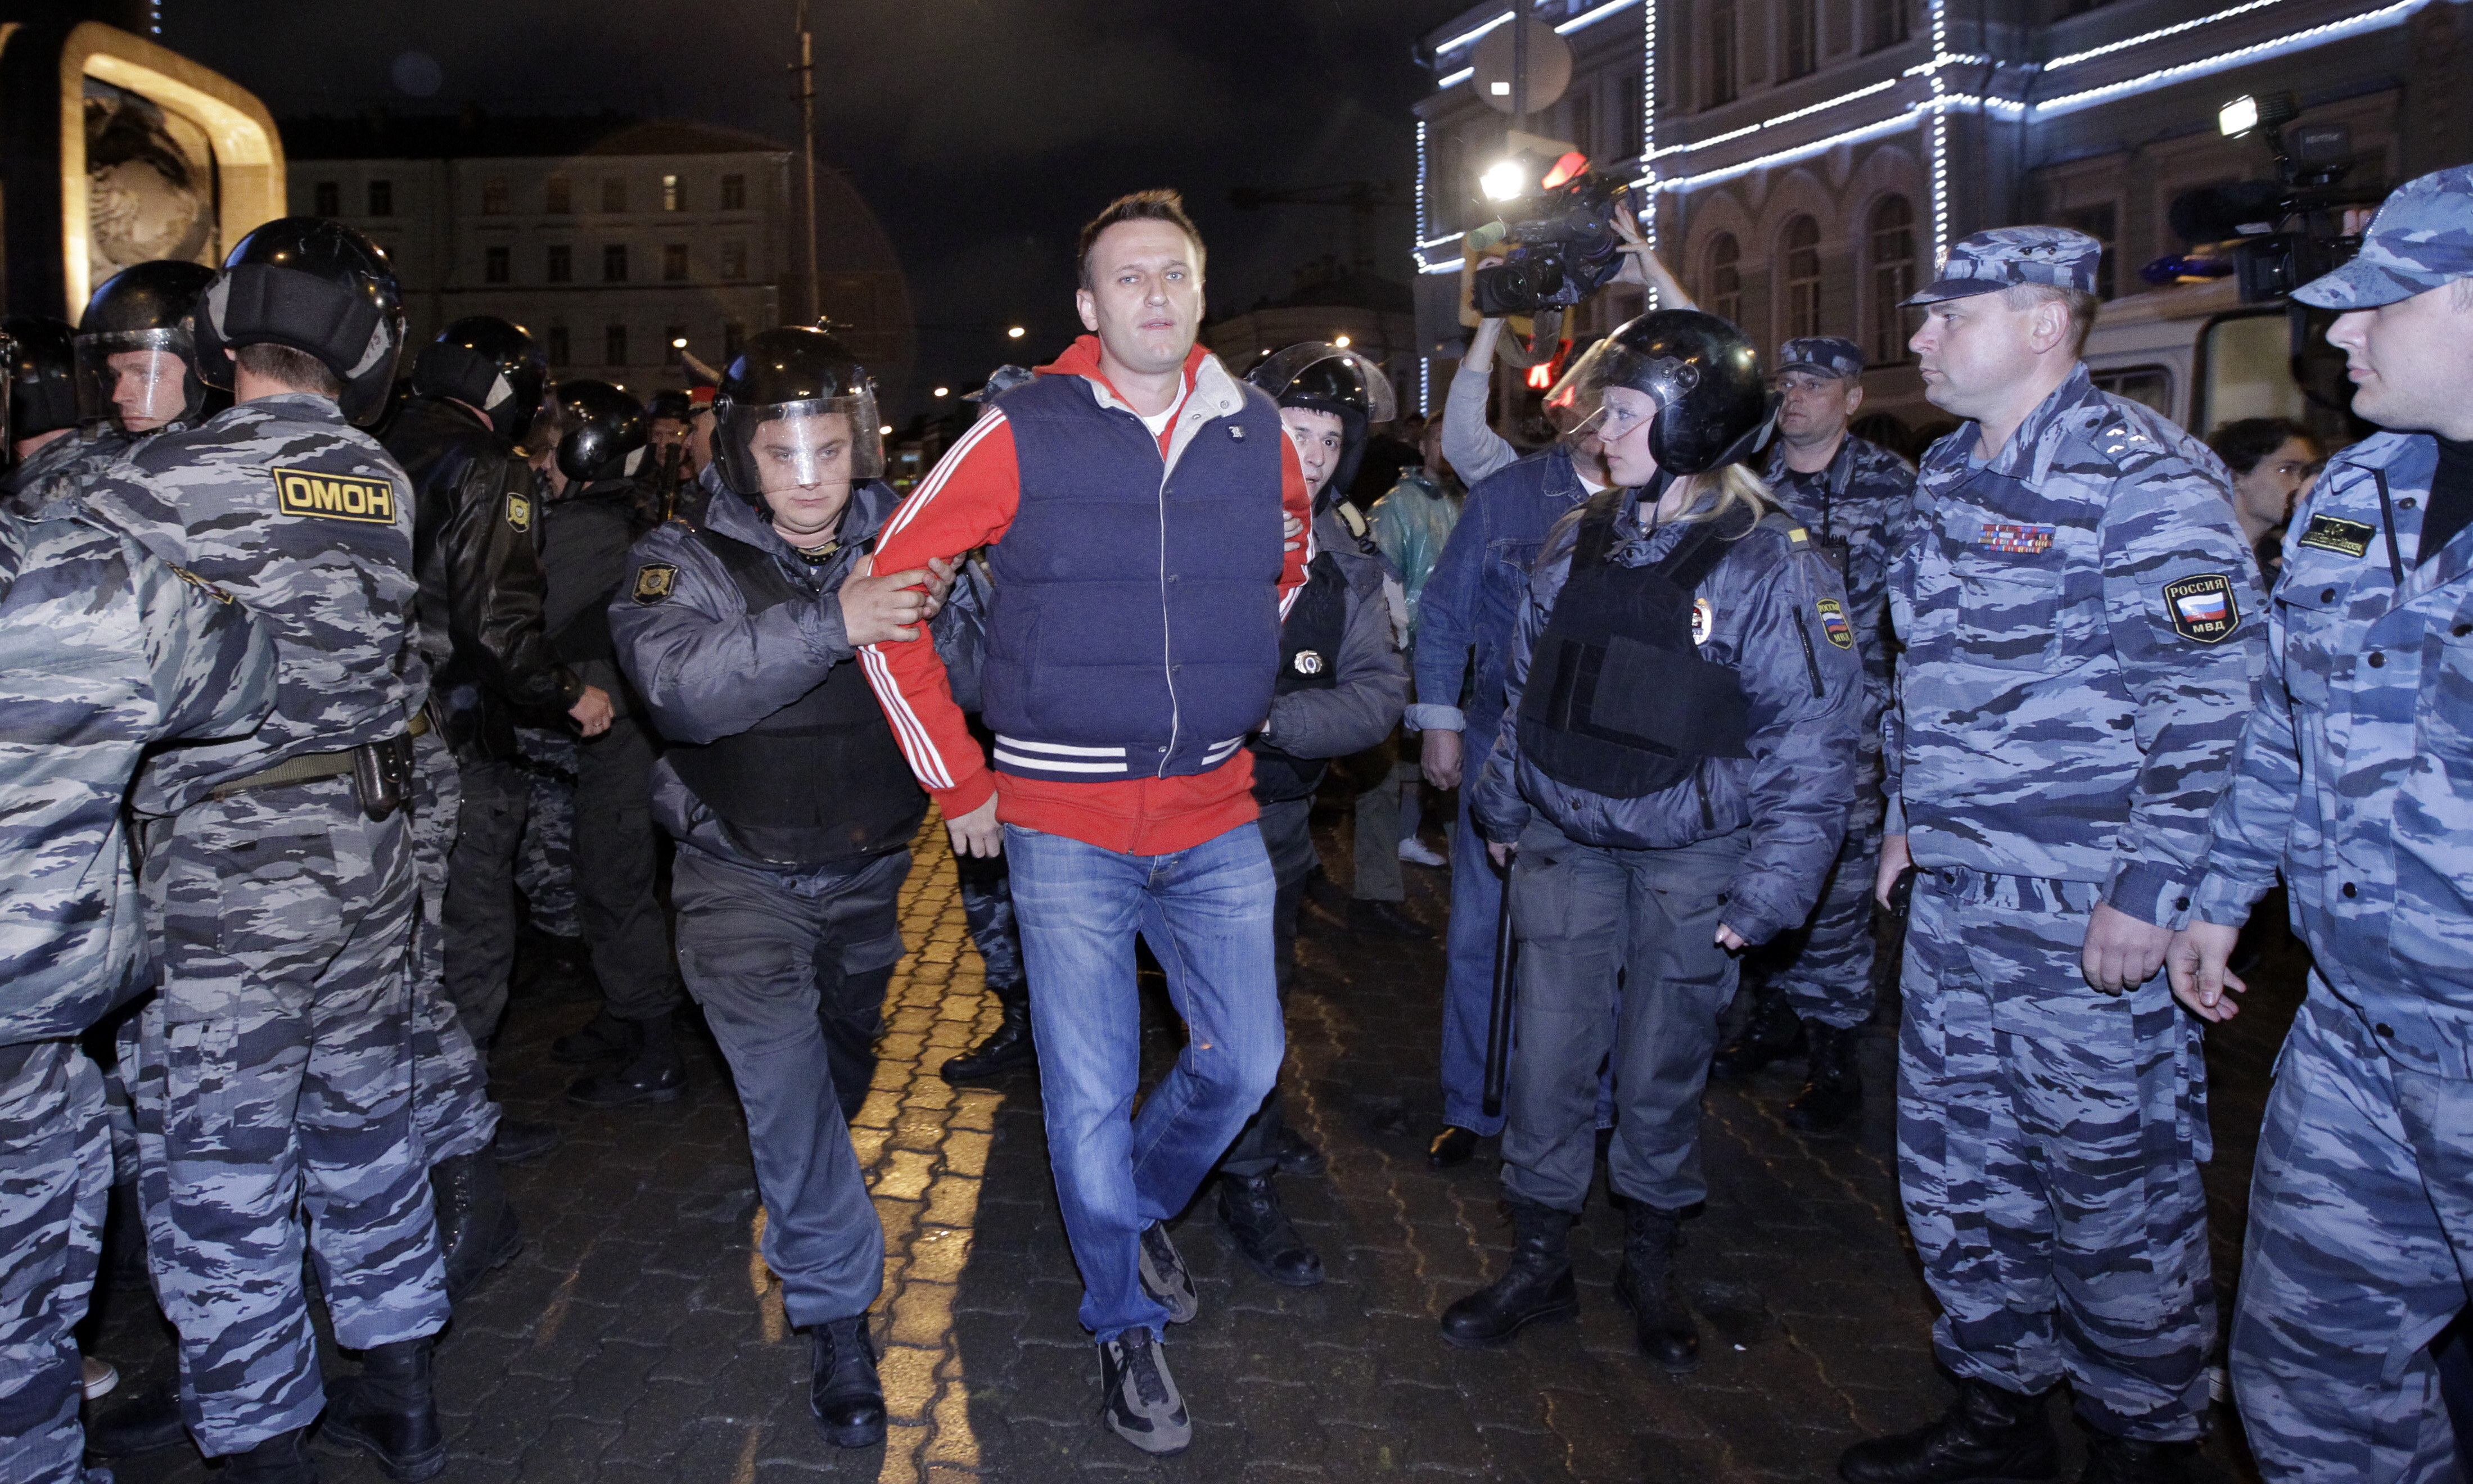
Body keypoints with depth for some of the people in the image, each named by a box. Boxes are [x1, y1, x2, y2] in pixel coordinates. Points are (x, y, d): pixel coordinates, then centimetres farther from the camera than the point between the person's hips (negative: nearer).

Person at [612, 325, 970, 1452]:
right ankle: (838, 1317, -3)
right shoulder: (687, 560, -11)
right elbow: (678, 683, -31)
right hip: (742, 878, -3)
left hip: (866, 873, 4)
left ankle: (799, 1221, 51)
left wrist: (931, 617, -19)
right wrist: (829, 623, -40)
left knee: (842, 1066, 21)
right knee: (783, 1073, -17)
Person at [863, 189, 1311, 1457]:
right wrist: (956, 780, -4)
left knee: (1245, 1061, 11)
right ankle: (1126, 1323, 28)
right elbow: (886, 587, -6)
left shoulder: (1256, 433, 2)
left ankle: (1142, 1205, 42)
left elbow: (1291, 565, 23)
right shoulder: (1024, 435, -10)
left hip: (1216, 821, 4)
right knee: (1090, 1095, 4)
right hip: (1064, 827, -3)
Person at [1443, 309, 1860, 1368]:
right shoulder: (1580, 540, 4)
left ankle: (1651, 1265, 31)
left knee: (1661, 1073, 9)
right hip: (1566, 844, 4)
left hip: (1689, 860, -4)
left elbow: (1812, 744, -11)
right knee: (1548, 1056, 5)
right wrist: (1503, 807, 17)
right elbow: (1528, 685, 15)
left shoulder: (1774, 562, -12)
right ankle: (1540, 1262, 23)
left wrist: (1768, 888, -14)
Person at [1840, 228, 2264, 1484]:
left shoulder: (2140, 481, -13)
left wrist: (2150, 895, -19)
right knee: (1955, 1164, 15)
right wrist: (1906, 813, 20)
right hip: (1953, 893, 8)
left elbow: (2211, 702, -17)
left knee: (2113, 1171, 5)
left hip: (2089, 910, -8)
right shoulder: (1947, 473, 12)